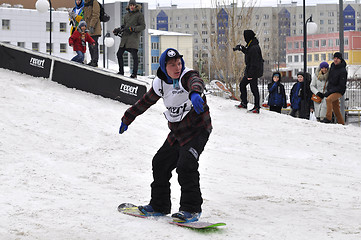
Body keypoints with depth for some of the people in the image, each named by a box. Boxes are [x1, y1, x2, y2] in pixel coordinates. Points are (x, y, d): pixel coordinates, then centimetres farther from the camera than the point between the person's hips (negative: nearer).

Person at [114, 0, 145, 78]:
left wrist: (132, 29, -17)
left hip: (134, 37, -6)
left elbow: (143, 26, -5)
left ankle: (134, 73, -6)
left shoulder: (139, 15, 1)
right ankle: (121, 71, 14)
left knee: (134, 55, -11)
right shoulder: (126, 15, 18)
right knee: (119, 54, 3)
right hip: (125, 37, 6)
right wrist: (118, 30, 4)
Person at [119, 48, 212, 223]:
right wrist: (127, 119, 30)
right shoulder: (160, 84, 2)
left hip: (197, 130, -7)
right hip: (177, 133, 8)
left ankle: (192, 209, -13)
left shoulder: (187, 76, -17)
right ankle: (159, 206, 25)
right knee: (160, 163, 11)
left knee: (186, 165, -21)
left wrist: (195, 93, -68)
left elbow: (196, 83, -43)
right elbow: (145, 102, 20)